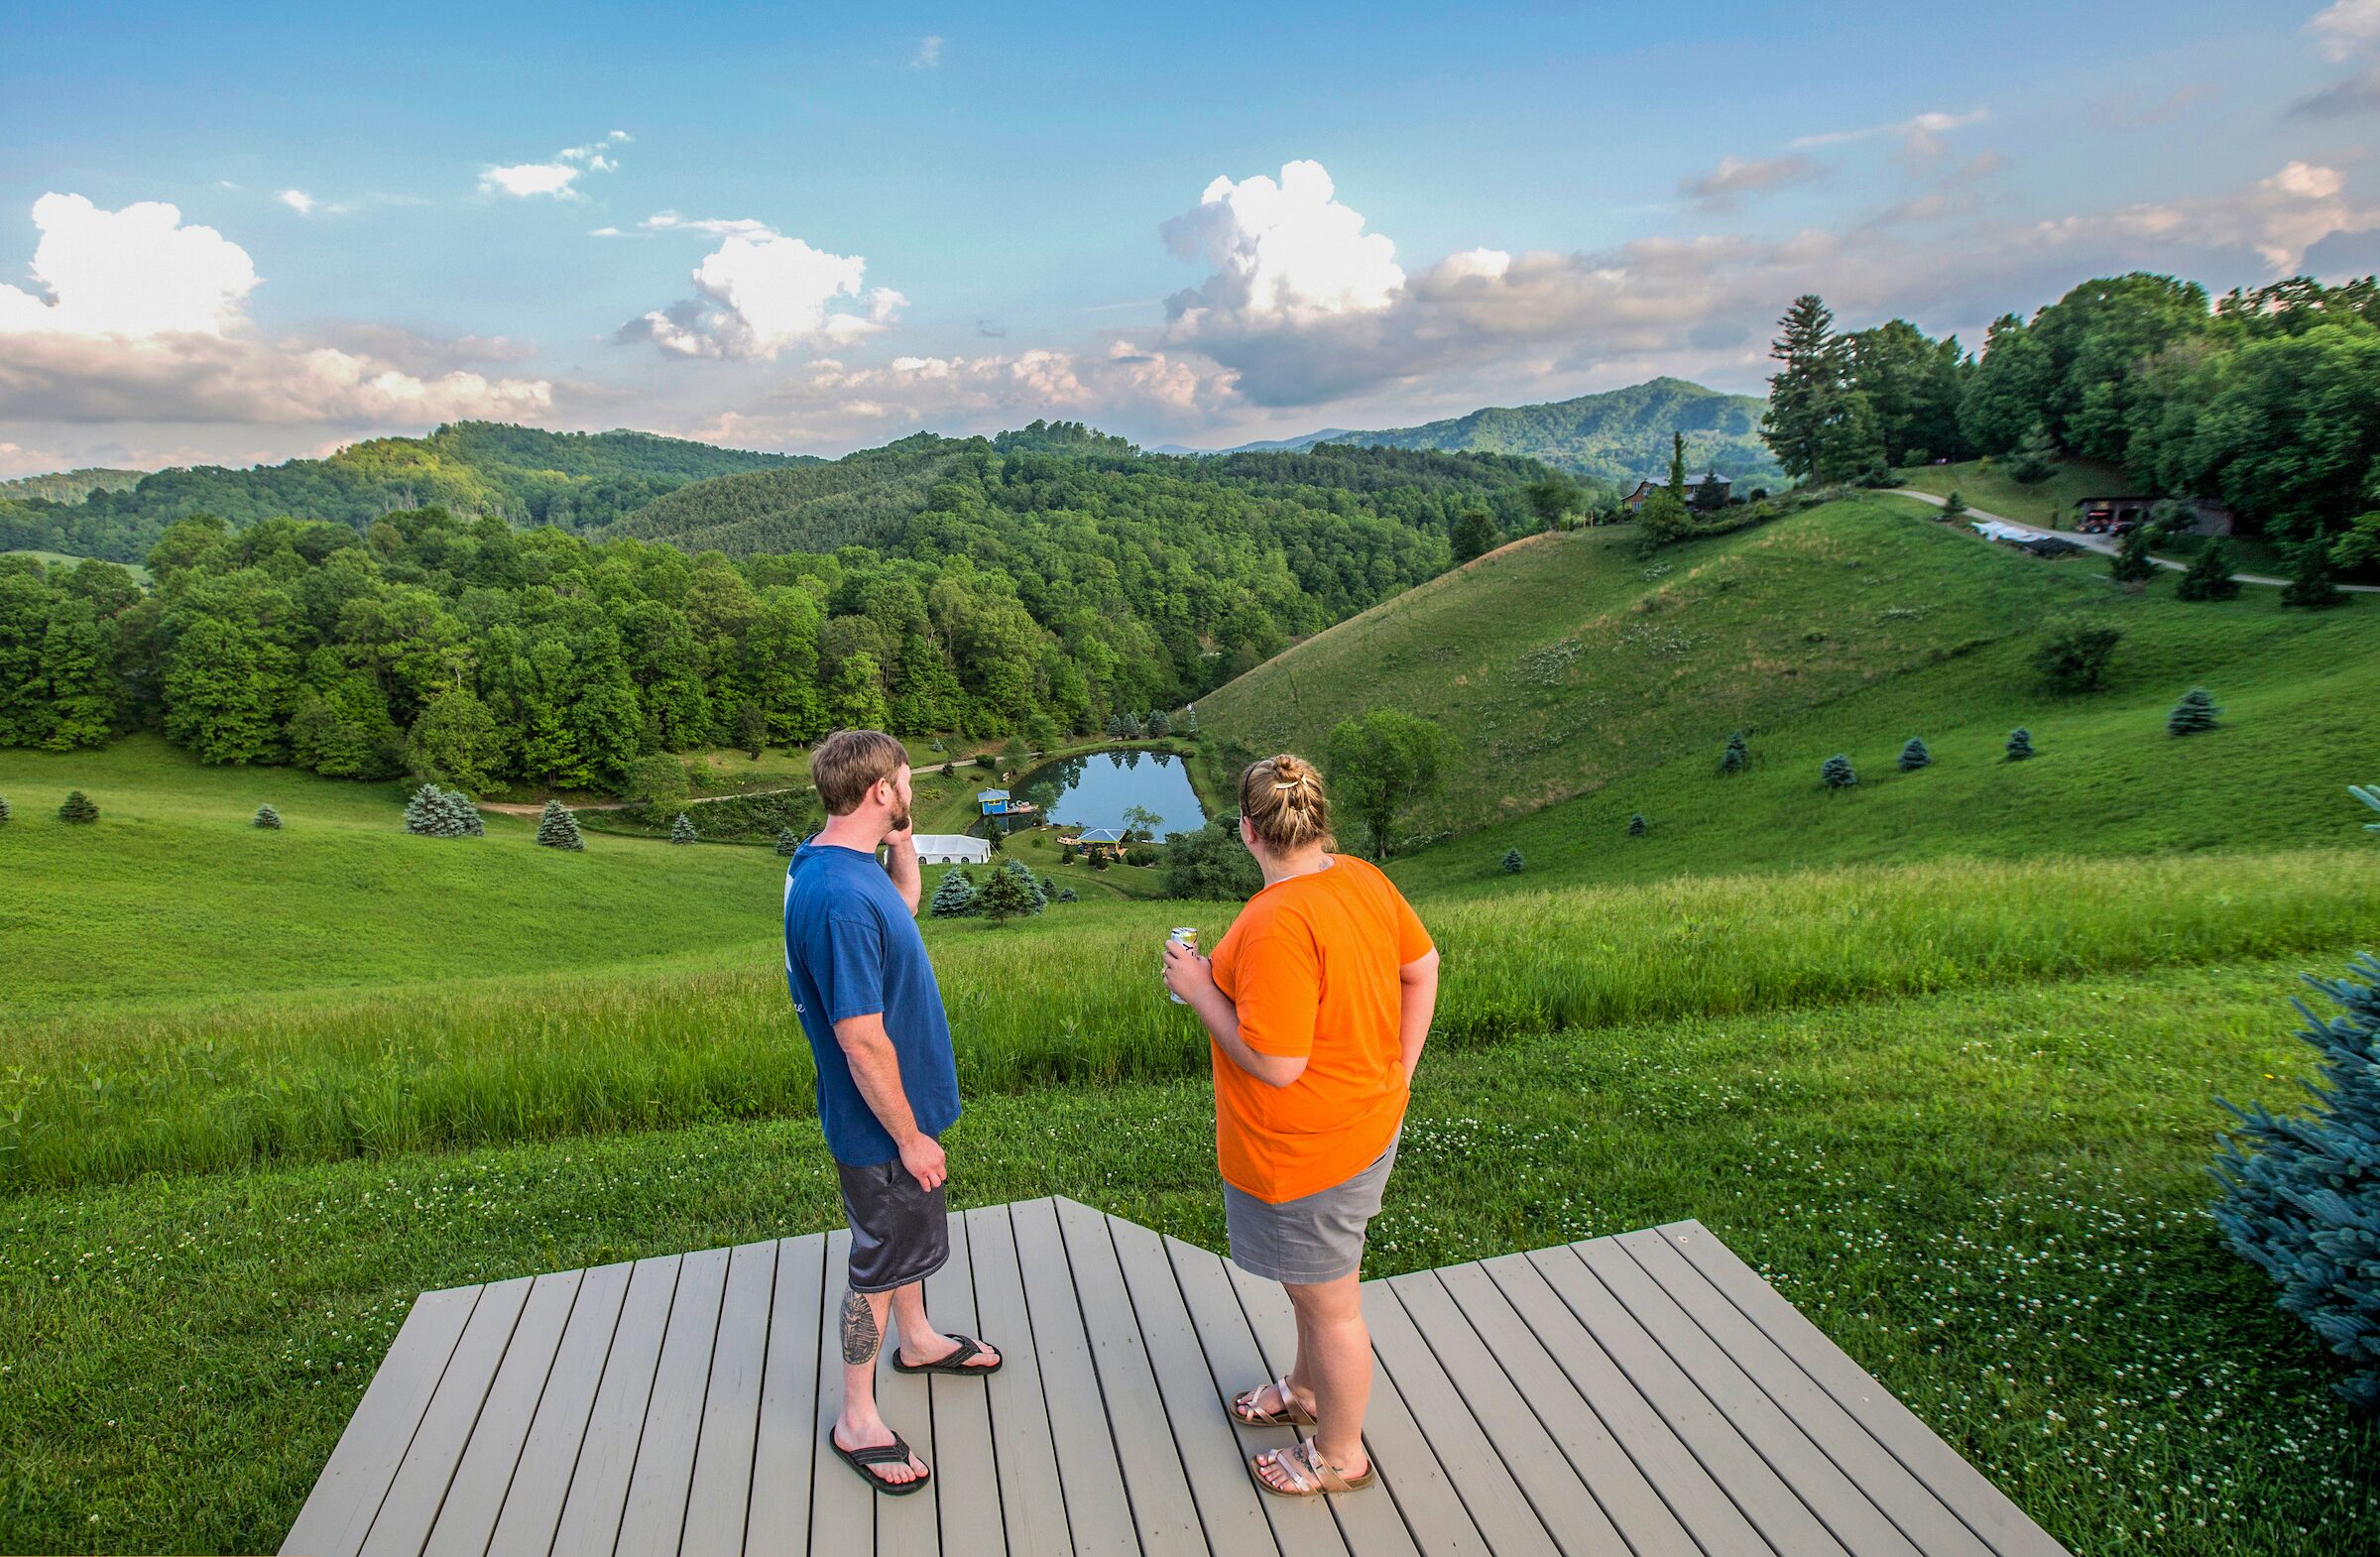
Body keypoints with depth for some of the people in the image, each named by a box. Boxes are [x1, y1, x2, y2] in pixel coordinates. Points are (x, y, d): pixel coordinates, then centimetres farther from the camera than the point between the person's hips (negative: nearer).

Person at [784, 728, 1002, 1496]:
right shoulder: (839, 898, -34)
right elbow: (861, 1040, -30)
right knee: (880, 1258, 9)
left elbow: (904, 906, 20)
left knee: (915, 1231, 28)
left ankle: (918, 1340, 52)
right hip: (881, 1121, -9)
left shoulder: (833, 859, -3)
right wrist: (909, 1137, -20)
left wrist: (902, 844, 2)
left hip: (905, 1101, 9)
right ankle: (856, 1420, 30)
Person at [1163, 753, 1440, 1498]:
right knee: (1316, 1282, 30)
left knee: (1330, 1305, 14)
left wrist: (1200, 989, -17)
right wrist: (1398, 1071, 13)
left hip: (1306, 1153, -9)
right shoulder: (1363, 879, -5)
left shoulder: (1277, 923, -32)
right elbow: (1422, 966, 7)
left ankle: (1338, 1456, 36)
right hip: (1368, 1121, 9)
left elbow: (1275, 1065, -29)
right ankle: (1307, 1388, 54)